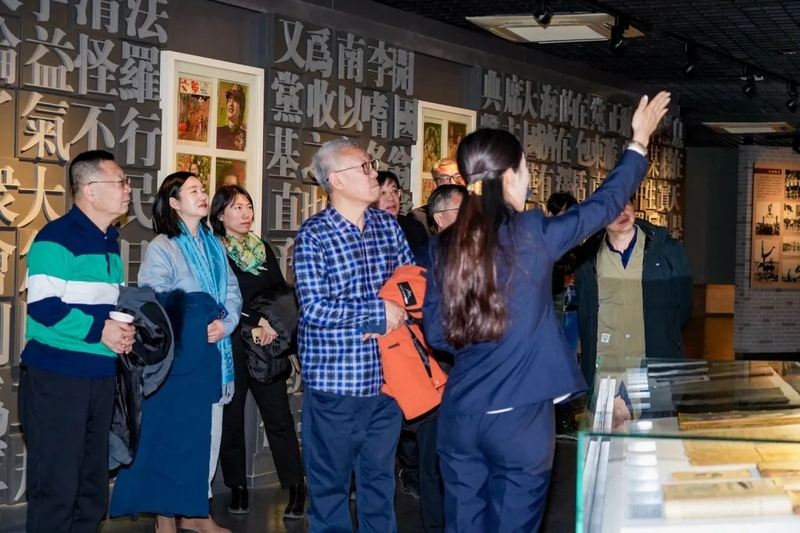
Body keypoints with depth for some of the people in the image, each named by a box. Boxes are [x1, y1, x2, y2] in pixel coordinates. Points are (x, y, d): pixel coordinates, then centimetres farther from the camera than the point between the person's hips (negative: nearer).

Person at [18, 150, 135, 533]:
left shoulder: (109, 242, 15)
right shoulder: (57, 237, -13)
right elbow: (42, 306, -21)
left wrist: (125, 329, 3)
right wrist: (98, 330, -21)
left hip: (99, 378, 9)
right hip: (56, 378, -9)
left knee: (93, 488, 13)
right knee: (56, 489, -6)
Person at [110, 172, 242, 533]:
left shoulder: (214, 246, 14)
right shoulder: (161, 247, -7)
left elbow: (233, 292, 10)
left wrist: (226, 323, -8)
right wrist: (187, 331, -17)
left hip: (212, 354, 7)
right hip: (177, 355, -7)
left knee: (207, 432, 10)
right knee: (171, 432, -2)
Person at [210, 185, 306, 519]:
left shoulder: (264, 250, 13)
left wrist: (273, 325, -7)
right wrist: (257, 321, -14)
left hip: (267, 344, 3)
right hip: (229, 345, -3)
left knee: (278, 415, -1)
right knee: (232, 417, 3)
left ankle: (296, 487, 1)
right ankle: (237, 488, 13)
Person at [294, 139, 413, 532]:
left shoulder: (388, 225, 7)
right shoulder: (314, 235, -9)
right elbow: (314, 308, -17)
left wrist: (399, 314, -10)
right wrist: (378, 312, -14)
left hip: (385, 376, 5)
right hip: (334, 379, -5)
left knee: (380, 478, 15)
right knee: (330, 482, 8)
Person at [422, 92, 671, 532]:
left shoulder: (445, 246, 2)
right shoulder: (532, 234, -10)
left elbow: (436, 333, 8)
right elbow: (605, 203, 5)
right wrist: (639, 141, 19)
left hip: (459, 412, 4)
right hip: (519, 415, -4)